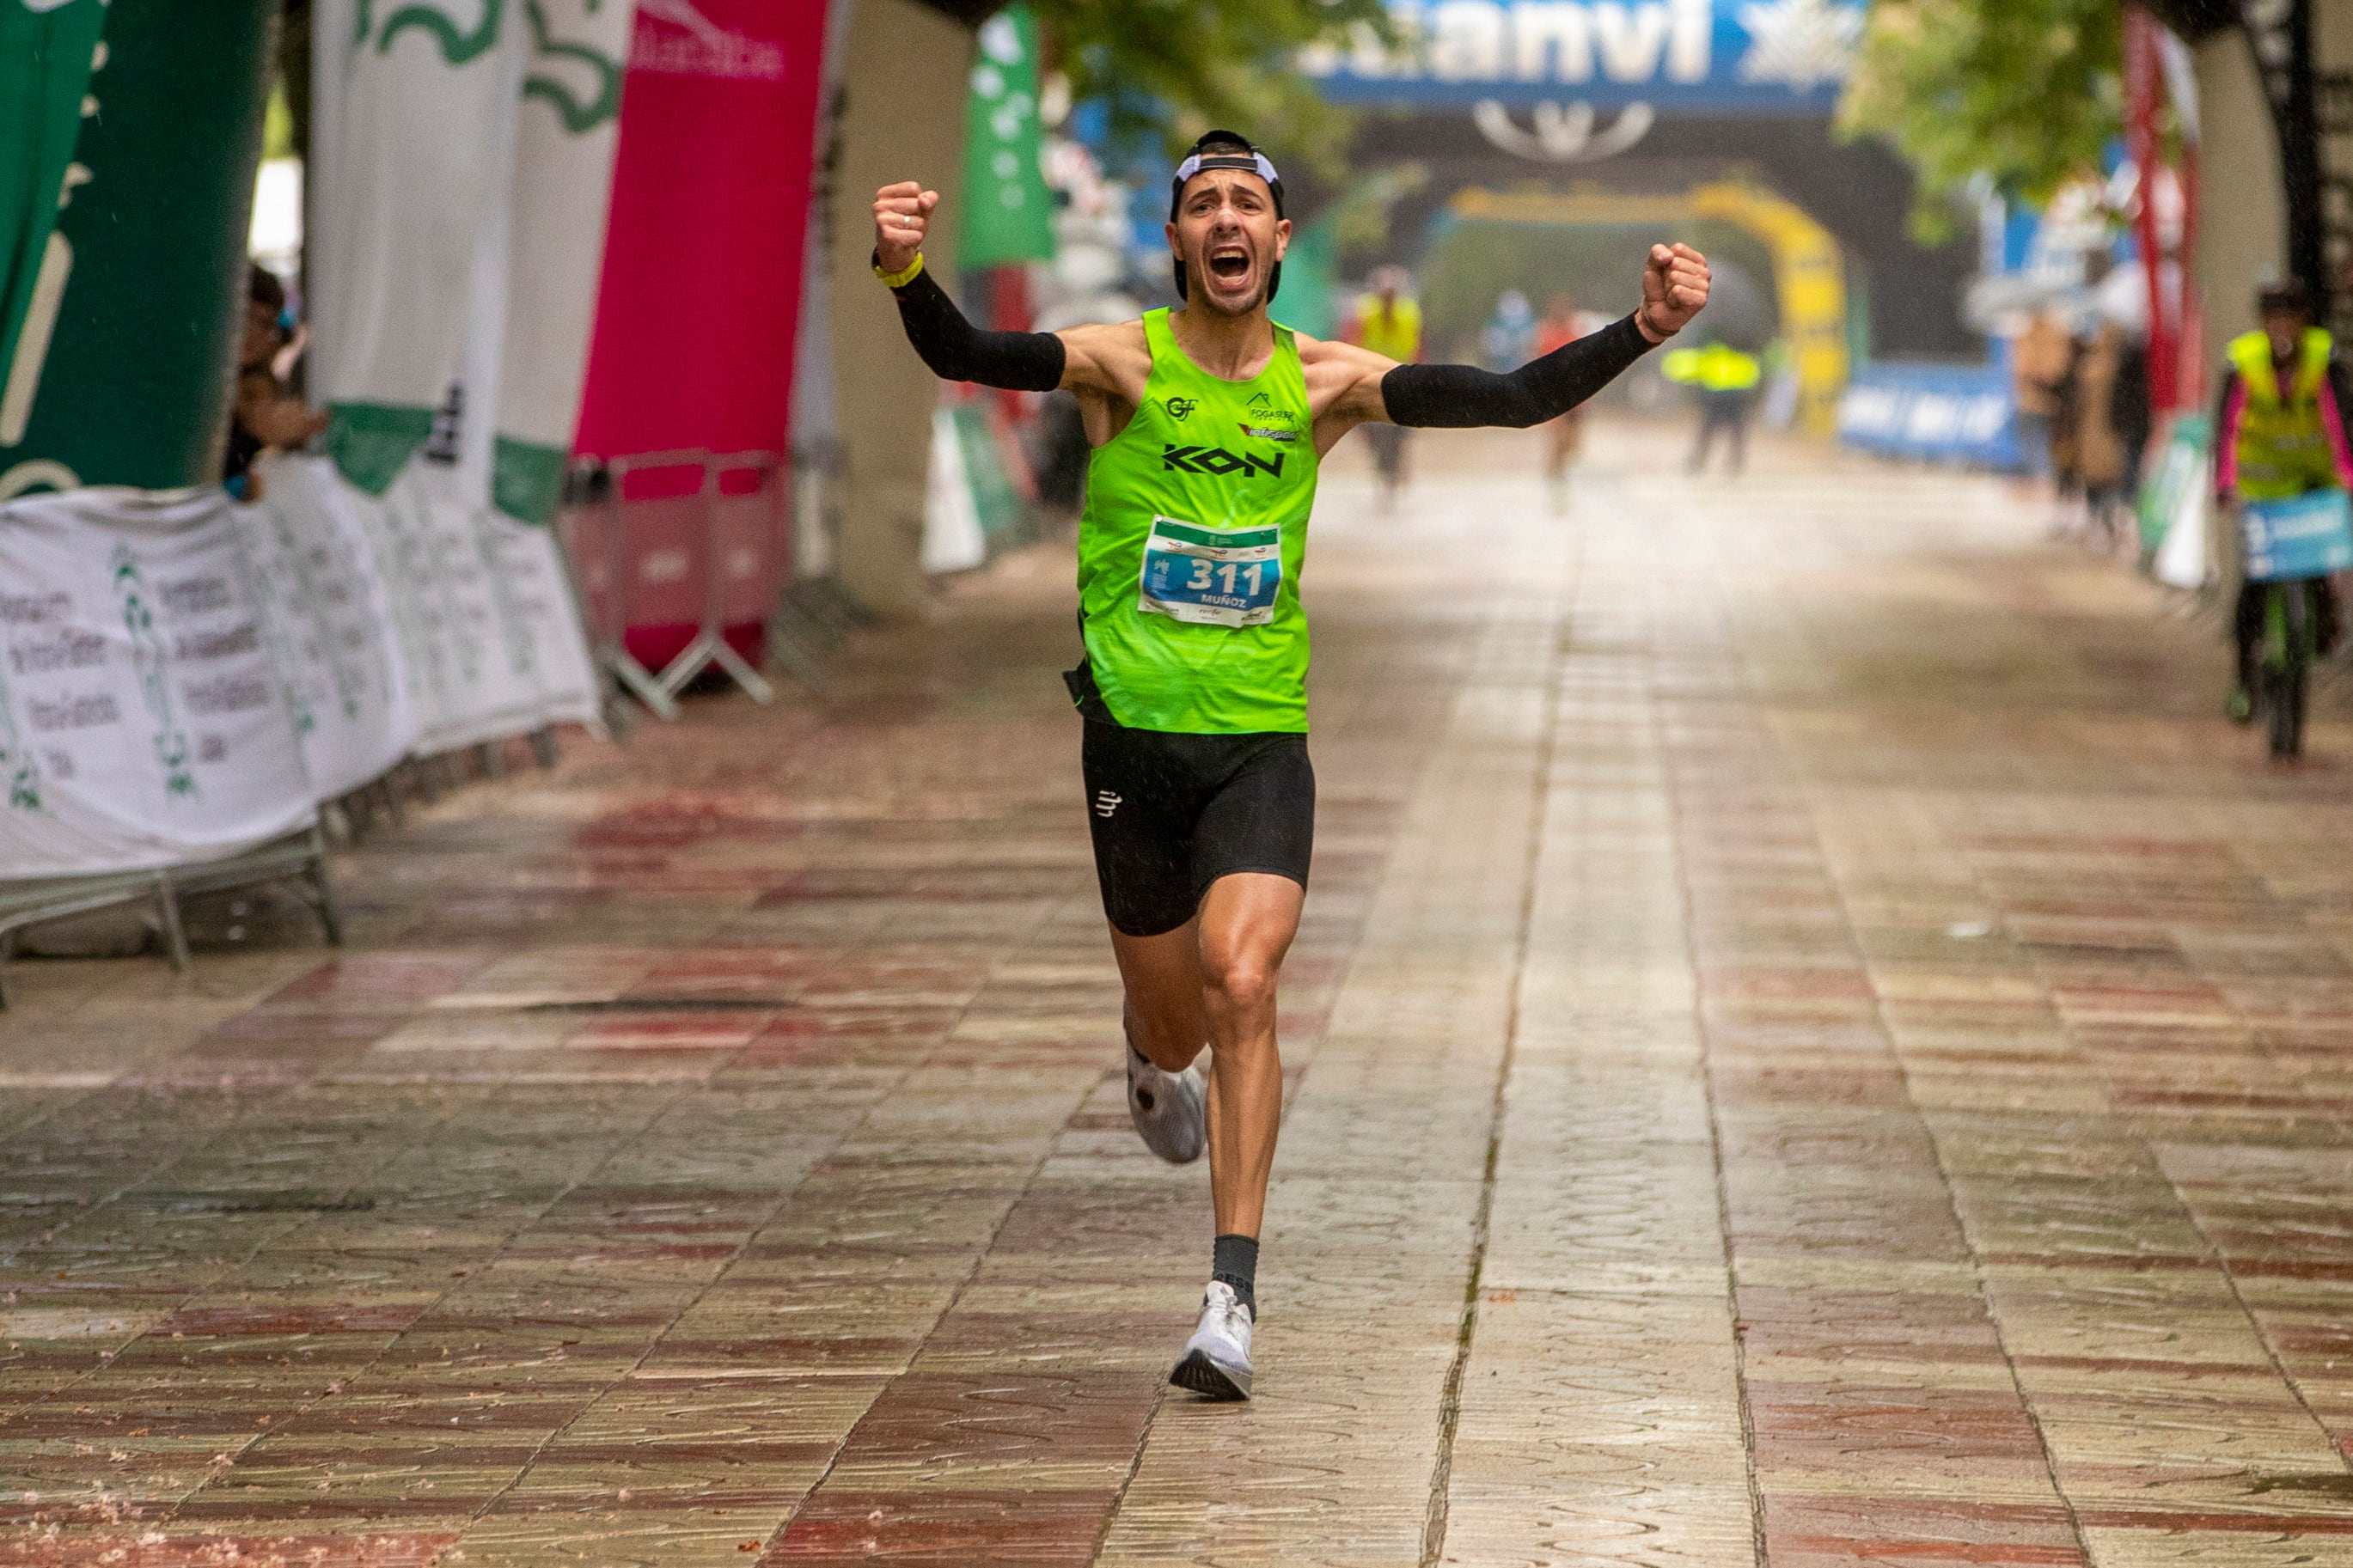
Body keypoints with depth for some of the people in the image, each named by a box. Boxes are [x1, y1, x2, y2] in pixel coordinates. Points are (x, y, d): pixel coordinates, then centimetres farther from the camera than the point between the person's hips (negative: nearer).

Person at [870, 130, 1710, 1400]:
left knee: (1242, 988, -19)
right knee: (1175, 1021, 10)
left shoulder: (1323, 382, 1)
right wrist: (906, 273, -42)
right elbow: (962, 356, -21)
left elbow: (1512, 399, -3)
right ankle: (1155, 1059, 51)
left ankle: (1233, 1297, -17)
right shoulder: (1124, 364, -6)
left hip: (1263, 741, 0)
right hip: (1134, 735, 0)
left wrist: (1642, 330, -17)